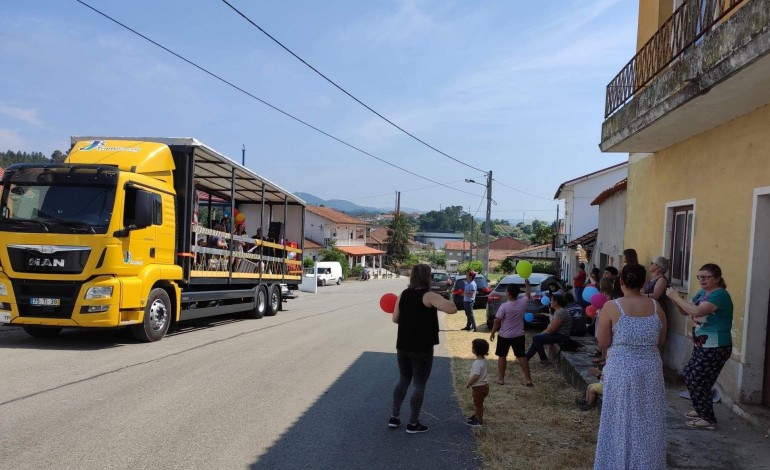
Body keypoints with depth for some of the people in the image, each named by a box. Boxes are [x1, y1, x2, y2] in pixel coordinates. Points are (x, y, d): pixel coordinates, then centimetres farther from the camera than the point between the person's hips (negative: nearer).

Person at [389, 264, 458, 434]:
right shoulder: (428, 296, -15)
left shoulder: (403, 295, 3)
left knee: (403, 380, 21)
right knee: (419, 385, 5)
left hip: (403, 346, 6)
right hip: (422, 349, -6)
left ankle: (394, 417, 24)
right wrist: (447, 301, -4)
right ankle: (413, 424, 13)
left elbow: (395, 319, 10)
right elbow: (452, 309, -26)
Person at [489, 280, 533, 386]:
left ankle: (501, 379, 16)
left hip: (504, 336, -4)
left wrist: (492, 333, -1)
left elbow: (497, 321, -14)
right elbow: (528, 295, 17)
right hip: (519, 336, 4)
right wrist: (527, 284, 30)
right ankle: (528, 379, 10)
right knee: (521, 356, 11)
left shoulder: (504, 306, -20)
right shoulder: (523, 303, -7)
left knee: (502, 356, 11)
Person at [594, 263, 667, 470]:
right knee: (648, 421, 15)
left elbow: (603, 344, -6)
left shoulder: (612, 307, -10)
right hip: (651, 368, 3)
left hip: (621, 369, -3)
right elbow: (661, 343, 9)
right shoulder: (656, 307, 0)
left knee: (622, 421, 9)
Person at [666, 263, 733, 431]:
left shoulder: (720, 294, -19)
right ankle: (701, 410, 34)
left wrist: (677, 297, -24)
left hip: (715, 347, -10)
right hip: (702, 345, 10)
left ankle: (709, 420, 7)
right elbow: (686, 312, 10)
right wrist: (674, 300, -8)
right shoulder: (701, 293, 9)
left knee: (697, 381, -5)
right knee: (690, 375, 19)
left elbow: (697, 312, -32)